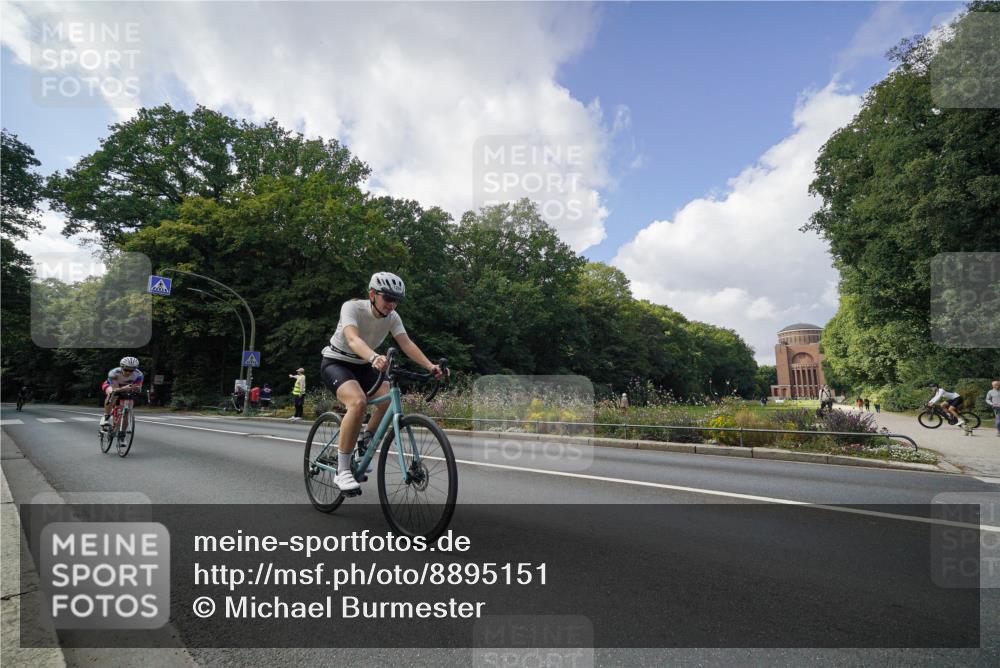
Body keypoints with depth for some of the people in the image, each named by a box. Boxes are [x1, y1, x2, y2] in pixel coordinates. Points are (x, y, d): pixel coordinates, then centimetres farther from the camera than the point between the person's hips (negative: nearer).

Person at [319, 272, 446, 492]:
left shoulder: (392, 317, -9)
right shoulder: (352, 307, -24)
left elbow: (407, 344, -20)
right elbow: (353, 339, -42)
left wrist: (430, 366, -36)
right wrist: (375, 358, -63)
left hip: (362, 366, 6)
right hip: (336, 362, -6)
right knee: (358, 401, -33)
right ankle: (342, 471, -23)